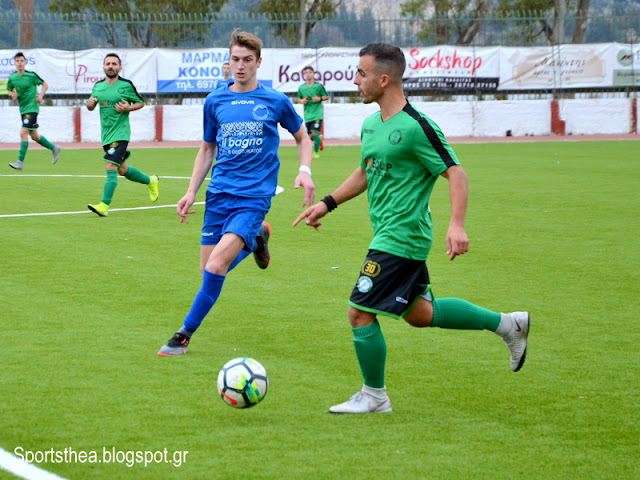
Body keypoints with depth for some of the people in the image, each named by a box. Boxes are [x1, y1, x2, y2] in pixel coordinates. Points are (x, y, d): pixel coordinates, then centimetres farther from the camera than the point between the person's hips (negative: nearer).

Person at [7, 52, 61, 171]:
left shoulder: (31, 75, -10)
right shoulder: (12, 77, 3)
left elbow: (45, 84, 1)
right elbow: (9, 90, 17)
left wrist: (41, 95, -15)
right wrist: (12, 94, -6)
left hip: (32, 108, -7)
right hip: (23, 109, 7)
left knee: (23, 133, -16)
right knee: (34, 136, 13)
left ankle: (20, 162, -15)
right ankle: (54, 148, 34)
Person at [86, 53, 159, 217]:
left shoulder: (126, 85, -6)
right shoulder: (98, 86, 7)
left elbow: (140, 103, 4)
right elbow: (91, 107, 17)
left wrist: (128, 108, -15)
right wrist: (90, 104, -6)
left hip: (120, 134, -6)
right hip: (106, 135, 6)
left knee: (110, 167, -18)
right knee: (122, 170, 18)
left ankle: (104, 205, -18)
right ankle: (150, 181, 43)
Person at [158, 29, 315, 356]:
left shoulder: (276, 102, 1)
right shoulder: (215, 102, 8)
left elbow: (302, 136, 16)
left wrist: (305, 171, -2)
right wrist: (191, 191, 10)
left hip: (253, 197, -4)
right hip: (219, 194, 4)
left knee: (217, 265, -20)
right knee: (207, 269, 4)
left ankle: (185, 334, -7)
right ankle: (257, 238, 31)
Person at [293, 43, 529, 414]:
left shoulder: (415, 127, -18)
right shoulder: (371, 125, 9)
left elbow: (455, 172, -17)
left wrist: (457, 225, -27)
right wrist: (327, 203, 19)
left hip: (400, 239, -10)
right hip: (390, 234, 10)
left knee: (360, 312, -7)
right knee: (419, 314, 18)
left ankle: (374, 397, 9)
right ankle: (507, 324, 28)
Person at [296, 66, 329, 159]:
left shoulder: (318, 86, -3)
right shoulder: (301, 88, 5)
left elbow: (327, 97, 6)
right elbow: (298, 99, 18)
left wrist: (319, 99, -12)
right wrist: (302, 101, -5)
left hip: (317, 114, -4)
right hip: (307, 115, 4)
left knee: (315, 133, -16)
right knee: (309, 136, 3)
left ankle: (316, 152, -2)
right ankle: (319, 139, 36)